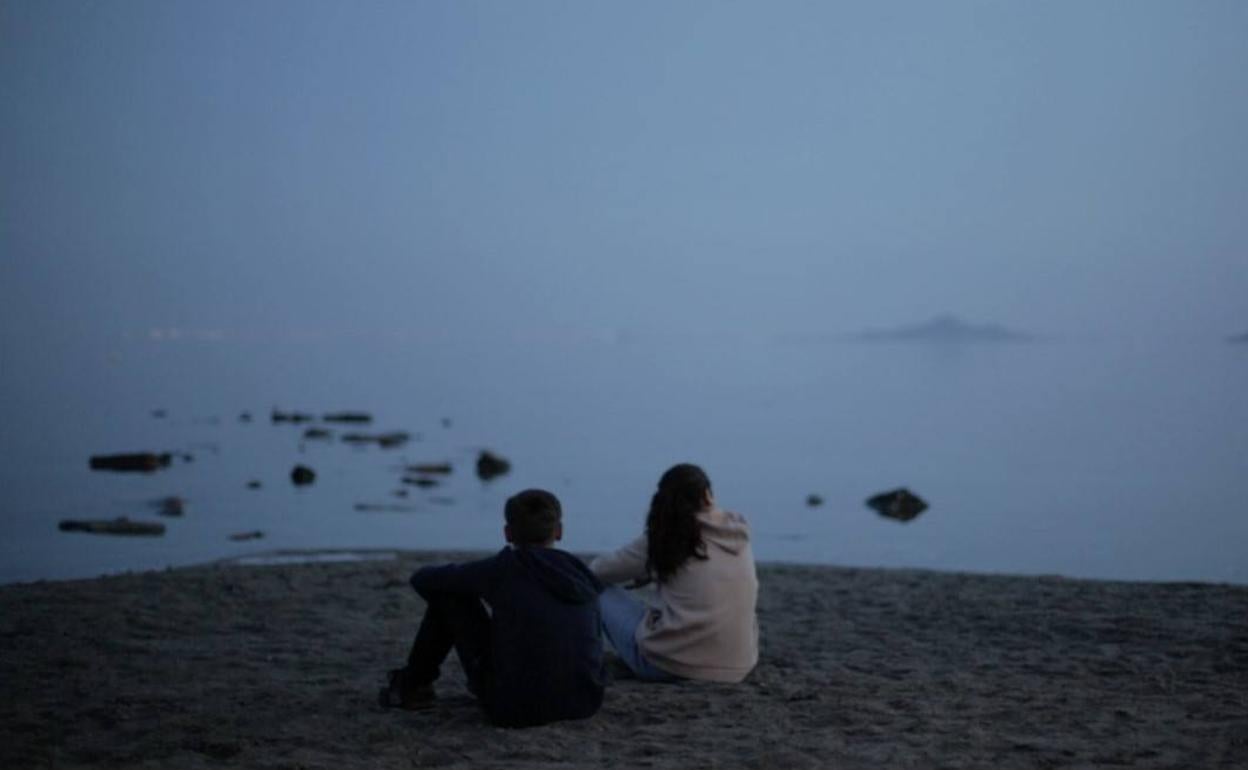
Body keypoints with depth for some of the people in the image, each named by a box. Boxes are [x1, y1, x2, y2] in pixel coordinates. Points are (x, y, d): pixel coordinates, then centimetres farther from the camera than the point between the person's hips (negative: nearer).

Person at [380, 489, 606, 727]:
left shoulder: (504, 567, -7)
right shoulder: (582, 576, 5)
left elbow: (422, 579, 5)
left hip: (514, 709, -4)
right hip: (584, 704, 4)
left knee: (447, 590, 8)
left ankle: (413, 684, 26)